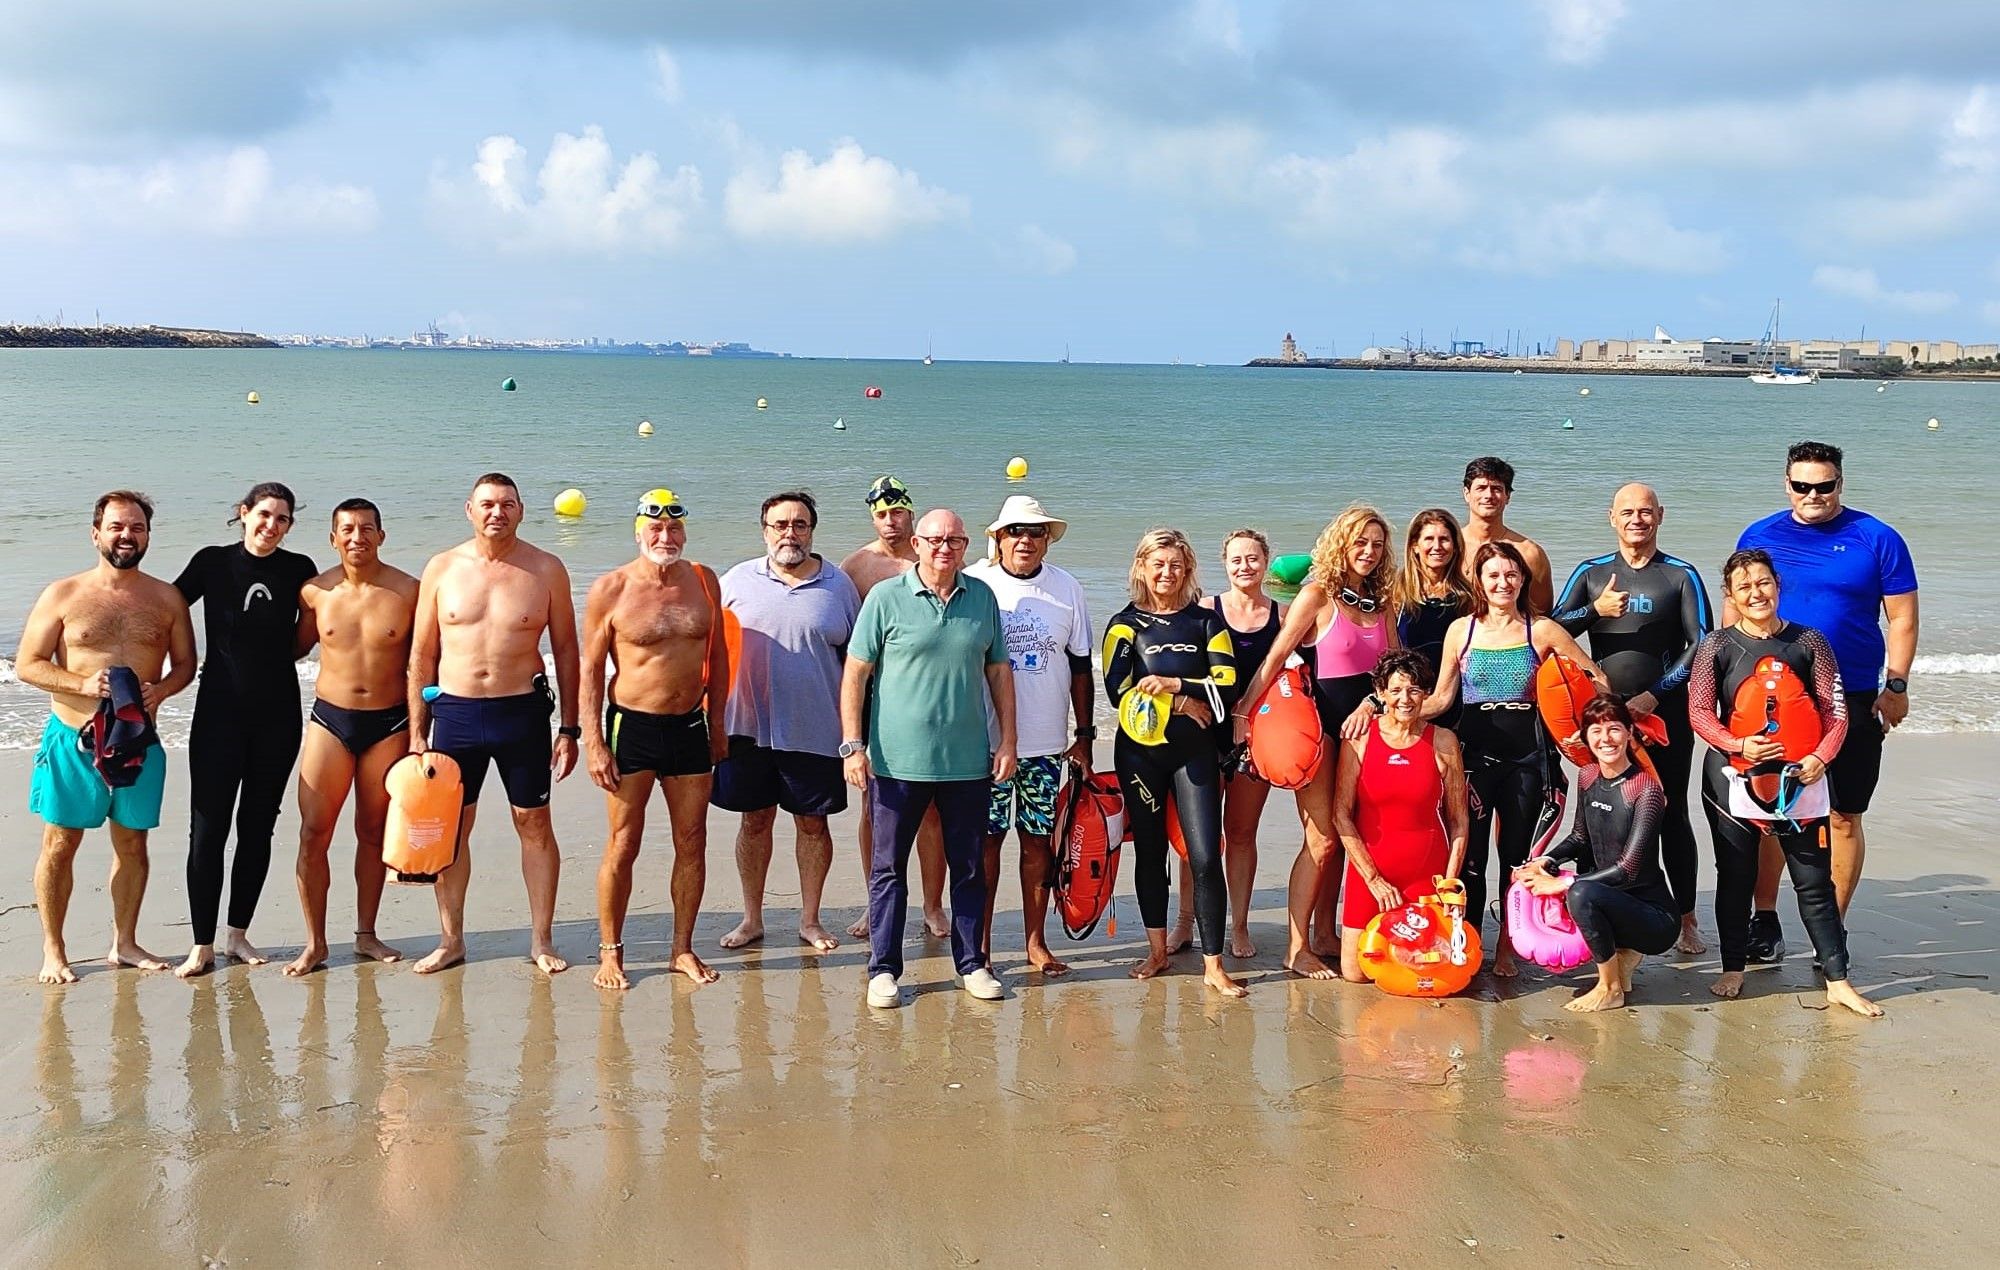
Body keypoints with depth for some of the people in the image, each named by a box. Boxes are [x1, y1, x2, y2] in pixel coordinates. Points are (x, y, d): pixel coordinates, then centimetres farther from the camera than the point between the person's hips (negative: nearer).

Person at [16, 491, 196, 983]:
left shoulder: (167, 599, 5)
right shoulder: (63, 595, -1)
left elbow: (185, 663, 10)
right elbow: (27, 664, -2)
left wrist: (160, 689, -12)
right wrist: (84, 685, -18)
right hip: (73, 738, -2)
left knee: (132, 842, 9)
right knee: (60, 843, 2)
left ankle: (124, 943, 22)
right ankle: (53, 951, 12)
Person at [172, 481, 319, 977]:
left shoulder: (299, 569, 3)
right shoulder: (213, 563, -2)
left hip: (278, 714, 2)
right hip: (220, 711, -2)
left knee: (258, 827, 8)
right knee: (208, 829, -4)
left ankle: (238, 935, 20)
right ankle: (202, 945, 5)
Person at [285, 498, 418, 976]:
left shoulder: (407, 592, -5)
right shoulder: (315, 592, 0)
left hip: (389, 723, -1)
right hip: (330, 720, 1)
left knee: (373, 831, 10)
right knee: (314, 834, -4)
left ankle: (366, 935, 23)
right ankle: (315, 942, 6)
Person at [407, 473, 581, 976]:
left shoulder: (546, 570, -1)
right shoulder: (442, 569, 2)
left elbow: (565, 651, 3)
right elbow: (422, 655, 6)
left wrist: (569, 729, -1)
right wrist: (417, 732, 3)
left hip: (523, 712, -1)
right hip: (455, 711, 1)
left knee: (535, 825, 5)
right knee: (450, 827, 8)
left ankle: (542, 942, 17)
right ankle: (450, 940, 22)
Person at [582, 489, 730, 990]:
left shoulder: (704, 581, 4)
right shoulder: (610, 590, -7)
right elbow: (590, 668, -5)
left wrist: (717, 723, 12)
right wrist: (593, 741, -9)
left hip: (690, 725, 4)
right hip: (632, 724, -4)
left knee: (692, 842, 8)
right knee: (623, 845, 1)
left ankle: (683, 948, 20)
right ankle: (610, 953, 13)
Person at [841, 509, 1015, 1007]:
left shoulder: (982, 597, 6)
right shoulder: (886, 598, -4)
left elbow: (999, 672, 12)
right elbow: (855, 674, -3)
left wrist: (1007, 741, 7)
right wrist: (852, 745, -8)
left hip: (969, 761, 3)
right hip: (898, 760, -3)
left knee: (969, 867, 11)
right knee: (889, 867, 5)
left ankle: (971, 962, 24)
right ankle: (883, 969, 15)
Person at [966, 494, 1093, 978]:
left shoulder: (1067, 589, 7)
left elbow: (1080, 667, 12)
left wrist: (1084, 734, 9)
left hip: (1046, 743, 2)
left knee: (1039, 839, 7)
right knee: (986, 838, 3)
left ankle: (1036, 942, 16)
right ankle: (980, 942, 13)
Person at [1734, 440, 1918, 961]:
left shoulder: (1877, 540, -1)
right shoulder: (1758, 537, 5)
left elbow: (1902, 618, 1)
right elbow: (1733, 613, 10)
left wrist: (1896, 685, -7)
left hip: (1852, 703, -2)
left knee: (1844, 817, 4)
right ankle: (1764, 922, 19)